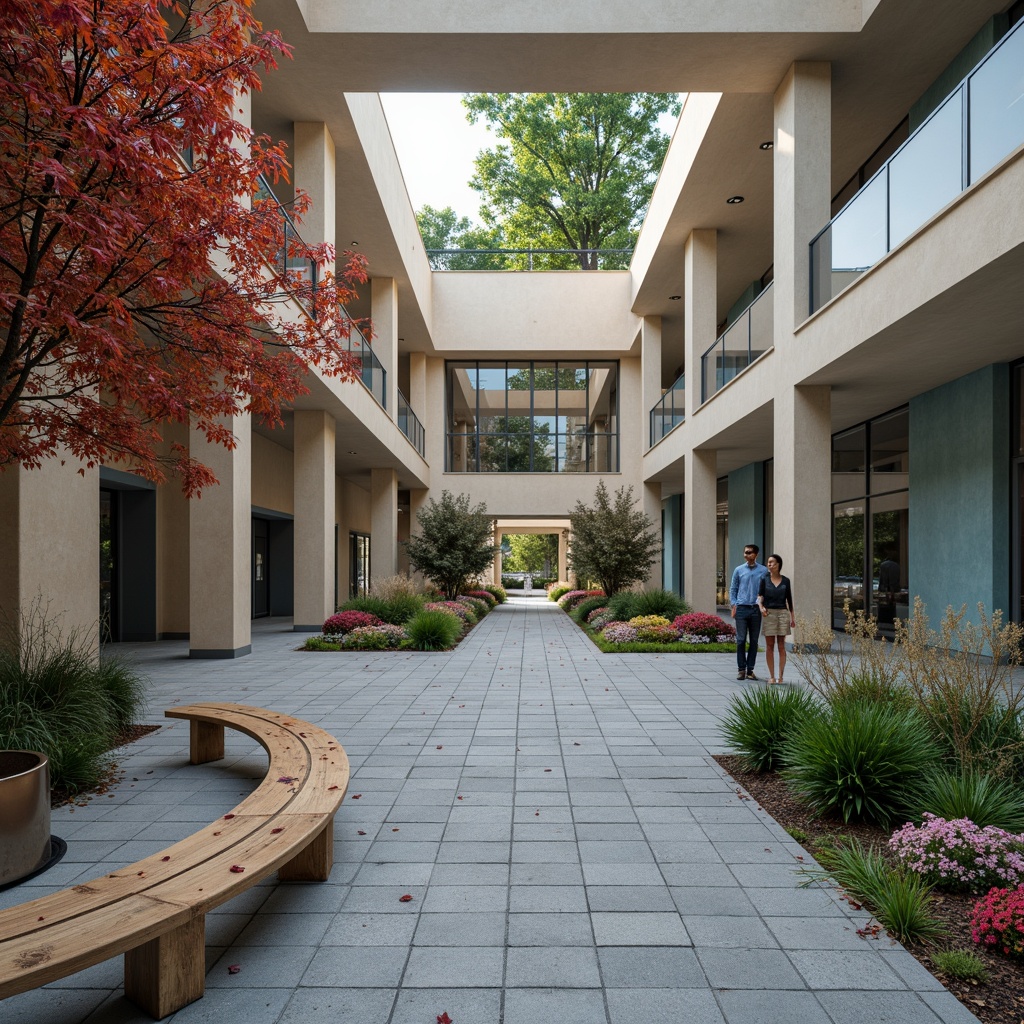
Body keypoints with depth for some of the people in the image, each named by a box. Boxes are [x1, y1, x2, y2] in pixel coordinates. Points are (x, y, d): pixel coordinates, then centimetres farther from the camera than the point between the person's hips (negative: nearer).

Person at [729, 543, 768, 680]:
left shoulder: (763, 571, 4)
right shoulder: (738, 570, 7)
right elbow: (733, 589, 10)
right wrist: (733, 605, 0)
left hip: (756, 609, 0)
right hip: (741, 608, 0)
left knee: (754, 641, 6)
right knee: (741, 640, -1)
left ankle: (750, 669, 14)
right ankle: (741, 669, 8)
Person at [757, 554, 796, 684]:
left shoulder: (785, 581, 5)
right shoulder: (764, 579, 3)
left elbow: (789, 599, 10)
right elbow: (760, 595, -5)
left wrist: (793, 617, 9)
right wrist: (761, 606, -25)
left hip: (783, 613, 1)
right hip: (769, 614, 0)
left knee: (781, 646, 2)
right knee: (770, 646, 1)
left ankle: (780, 676, 6)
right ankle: (771, 676, 7)